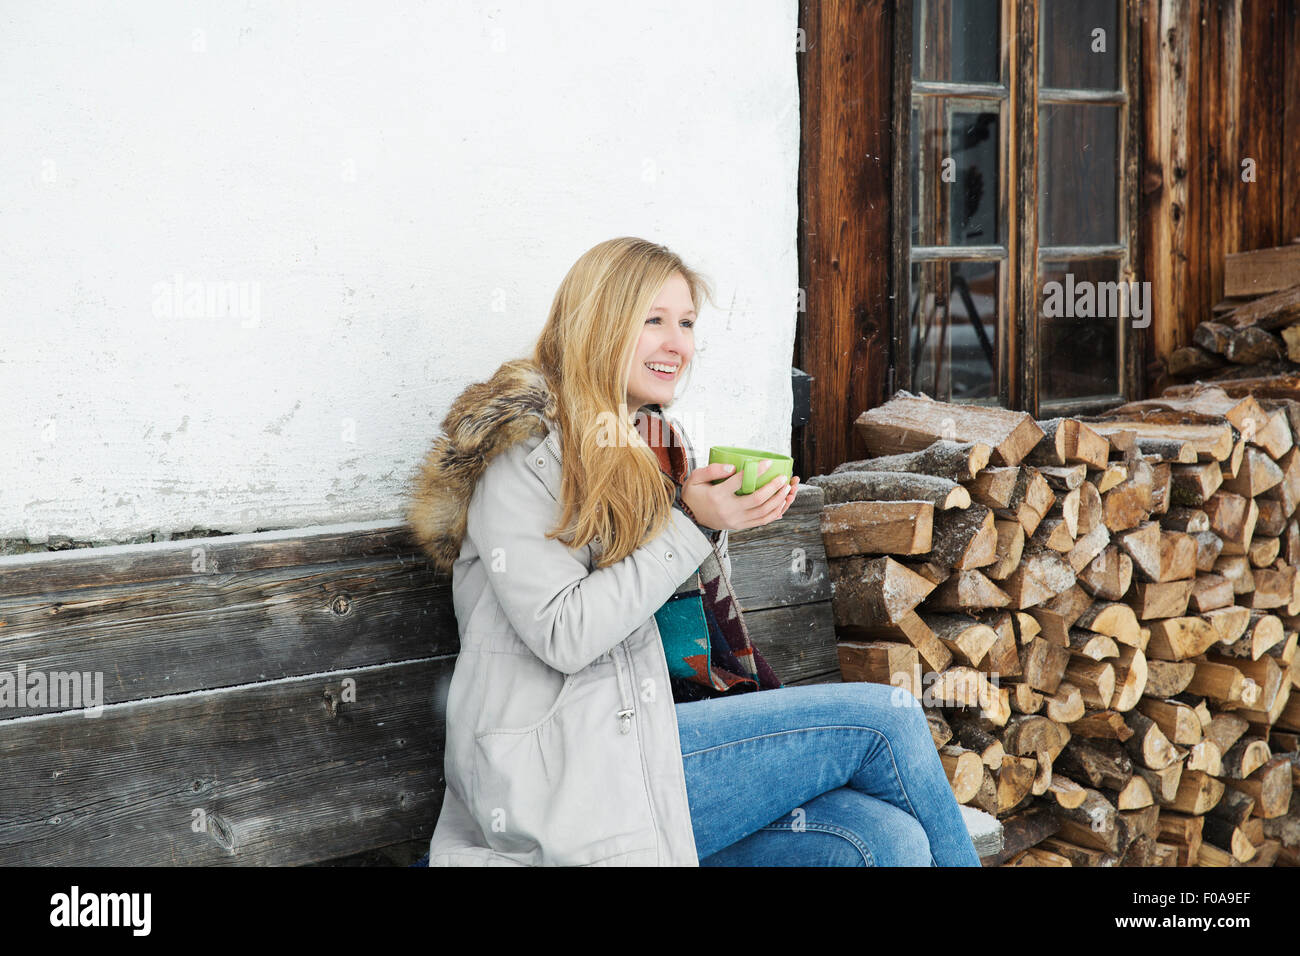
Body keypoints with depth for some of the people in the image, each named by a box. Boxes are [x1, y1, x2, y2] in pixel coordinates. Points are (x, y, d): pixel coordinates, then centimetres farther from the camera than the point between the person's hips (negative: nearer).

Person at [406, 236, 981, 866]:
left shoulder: (656, 446, 18)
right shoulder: (525, 452, -6)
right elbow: (564, 635, -16)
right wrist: (690, 526, -16)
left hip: (643, 731, 7)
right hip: (560, 774, -7)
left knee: (886, 837, -17)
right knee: (882, 718, -11)